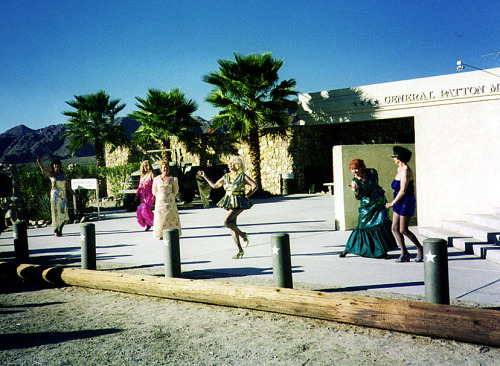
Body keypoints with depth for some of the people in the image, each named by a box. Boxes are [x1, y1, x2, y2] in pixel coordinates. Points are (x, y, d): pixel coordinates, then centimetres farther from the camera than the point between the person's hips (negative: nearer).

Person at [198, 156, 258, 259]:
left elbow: (255, 186, -9)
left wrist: (247, 195, -8)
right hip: (229, 202, 7)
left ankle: (243, 235, 1)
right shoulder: (226, 176, 10)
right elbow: (214, 185, 19)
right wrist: (205, 177, 18)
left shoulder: (242, 176, -7)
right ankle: (240, 250, 12)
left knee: (226, 221, -22)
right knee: (232, 226, 4)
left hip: (238, 203, -6)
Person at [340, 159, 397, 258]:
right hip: (367, 206, -1)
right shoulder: (355, 181, -10)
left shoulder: (372, 172, -5)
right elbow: (358, 197, -17)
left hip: (380, 202, 1)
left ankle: (383, 250, -4)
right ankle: (348, 248, 12)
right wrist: (356, 191, -37)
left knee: (382, 223, -12)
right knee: (362, 226, -2)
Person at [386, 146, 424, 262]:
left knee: (403, 230, -5)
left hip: (406, 202, -9)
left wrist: (392, 203, -14)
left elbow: (403, 191, -22)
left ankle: (420, 249, 13)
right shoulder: (400, 169, 11)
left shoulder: (405, 171, -19)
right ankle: (404, 253, 11)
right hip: (399, 203, 9)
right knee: (395, 228, 5)